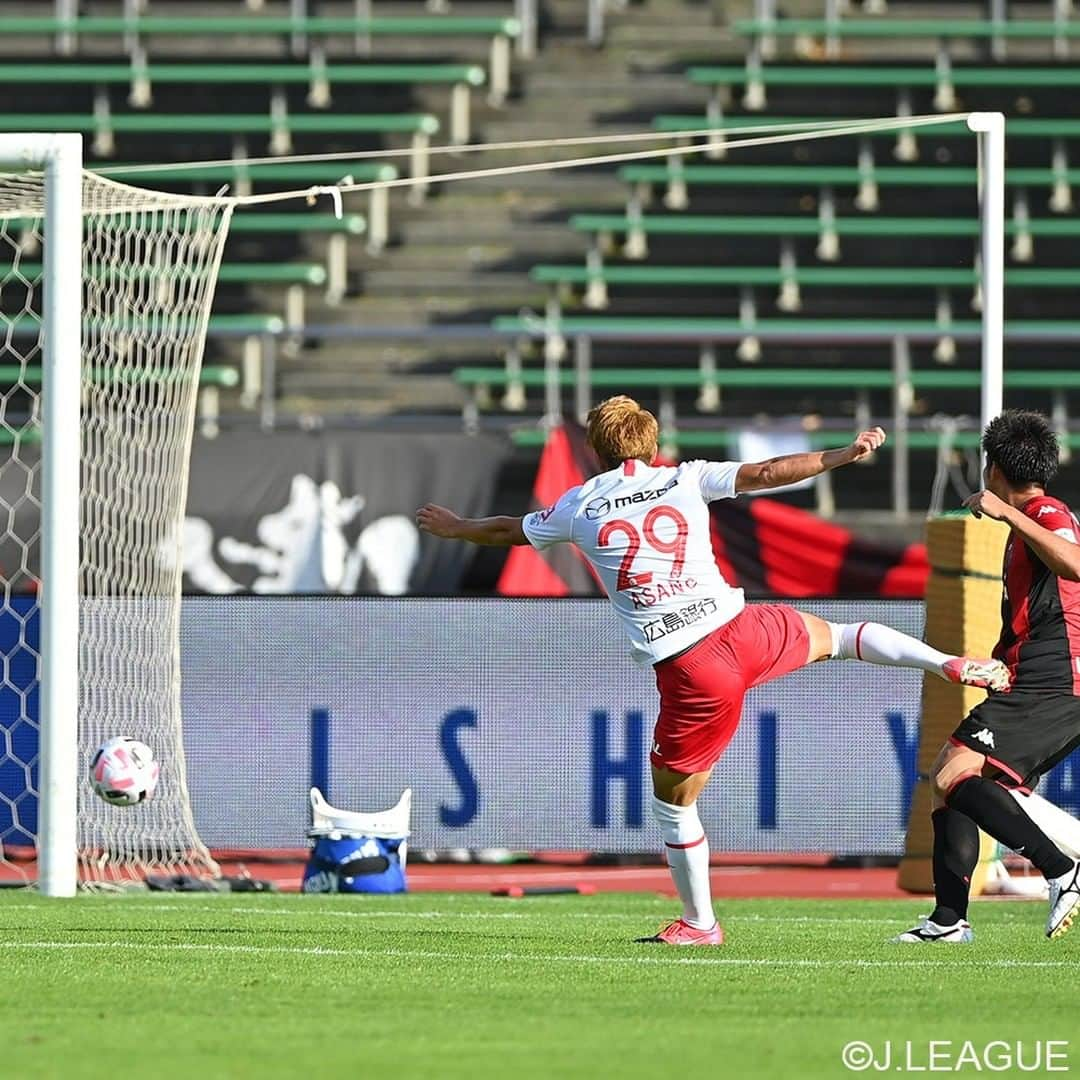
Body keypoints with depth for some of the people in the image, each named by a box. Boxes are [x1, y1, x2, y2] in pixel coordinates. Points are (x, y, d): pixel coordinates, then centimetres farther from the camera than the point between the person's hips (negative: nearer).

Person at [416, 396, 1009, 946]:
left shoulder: (581, 507, 7)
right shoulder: (684, 479, 6)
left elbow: (508, 530, 23)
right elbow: (766, 473, 2)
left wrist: (453, 527, 42)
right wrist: (844, 455, 12)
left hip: (691, 673, -2)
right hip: (742, 631, 2)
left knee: (672, 802, 14)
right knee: (830, 636, 32)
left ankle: (699, 923, 21)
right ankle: (953, 665, 22)